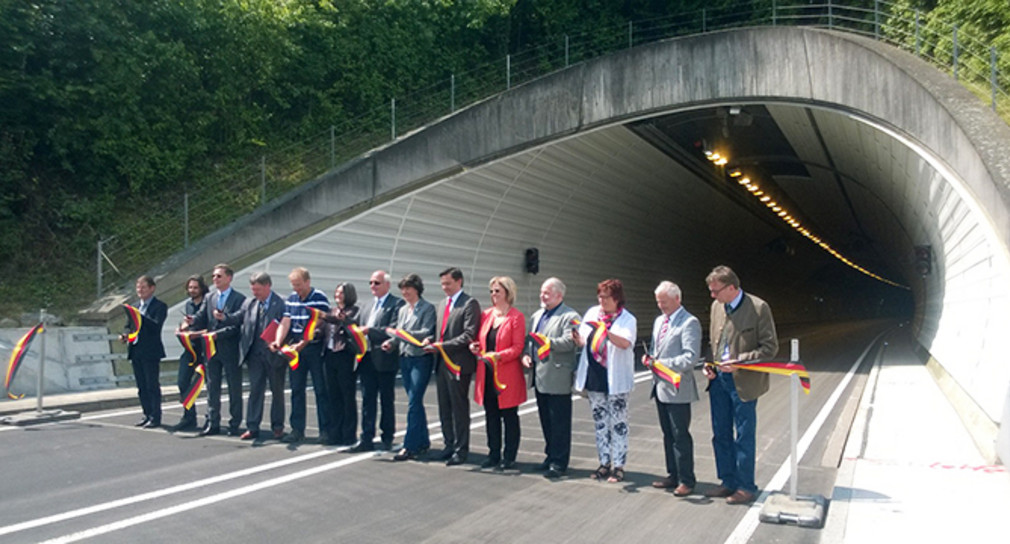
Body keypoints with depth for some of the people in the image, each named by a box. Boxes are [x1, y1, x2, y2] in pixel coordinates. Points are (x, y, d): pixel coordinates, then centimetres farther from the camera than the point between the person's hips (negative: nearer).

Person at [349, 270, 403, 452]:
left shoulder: (397, 304, -5)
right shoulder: (366, 307, 19)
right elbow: (361, 329, 19)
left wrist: (369, 331, -20)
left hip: (384, 360, -6)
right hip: (367, 359, 6)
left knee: (386, 401, 4)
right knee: (367, 400, 6)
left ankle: (387, 439, 14)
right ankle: (367, 439, 9)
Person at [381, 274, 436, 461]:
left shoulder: (427, 308, -5)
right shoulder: (403, 310, 16)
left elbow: (426, 333, -16)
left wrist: (400, 333, -20)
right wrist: (391, 342, -3)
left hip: (421, 359, -7)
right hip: (404, 358, 7)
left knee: (413, 402, -10)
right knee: (415, 403, 12)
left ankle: (410, 446, -7)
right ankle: (423, 442, 22)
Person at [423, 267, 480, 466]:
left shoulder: (470, 304, -8)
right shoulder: (441, 305, 18)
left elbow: (469, 335, -16)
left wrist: (442, 346, -19)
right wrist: (431, 342, 1)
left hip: (458, 364, -8)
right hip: (442, 362, 8)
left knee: (459, 409, 0)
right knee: (444, 409, 13)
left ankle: (460, 450, 9)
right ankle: (449, 445, 24)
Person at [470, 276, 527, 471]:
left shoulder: (516, 317, -6)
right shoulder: (486, 314, 12)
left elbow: (518, 347, -11)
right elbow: (479, 339, 18)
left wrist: (499, 356, -24)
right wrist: (474, 346, -4)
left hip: (507, 375, -6)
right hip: (487, 374, 6)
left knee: (509, 416, 3)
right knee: (491, 416, 12)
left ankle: (509, 457, 11)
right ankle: (493, 454, 22)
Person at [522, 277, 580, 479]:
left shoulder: (569, 317, -8)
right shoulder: (537, 316, 17)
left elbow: (568, 343, -21)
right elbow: (530, 339, 21)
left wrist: (546, 341, -25)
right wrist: (527, 354, 3)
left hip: (558, 379, -8)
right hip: (540, 377, 8)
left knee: (559, 423, 0)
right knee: (546, 421, 16)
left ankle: (558, 462, 8)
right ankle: (551, 456, 27)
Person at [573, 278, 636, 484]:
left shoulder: (627, 319, -6)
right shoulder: (592, 313, 9)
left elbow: (625, 343, -23)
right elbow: (583, 342, 10)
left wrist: (605, 332, -37)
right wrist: (578, 338, -13)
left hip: (615, 380, -5)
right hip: (594, 378, 5)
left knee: (618, 424, 1)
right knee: (600, 422, 13)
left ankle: (618, 466, 7)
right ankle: (604, 463, 23)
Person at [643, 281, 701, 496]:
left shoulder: (689, 323, -12)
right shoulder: (659, 321, 16)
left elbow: (690, 357, -19)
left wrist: (662, 363, -21)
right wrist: (649, 358, 3)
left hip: (677, 389, -8)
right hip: (660, 387, 8)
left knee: (680, 436, -2)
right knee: (668, 434, 15)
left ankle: (686, 480, 7)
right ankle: (673, 476, 25)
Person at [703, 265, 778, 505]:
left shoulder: (758, 308, -13)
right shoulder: (716, 307, 7)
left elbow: (770, 347, -12)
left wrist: (739, 361, -20)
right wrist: (710, 365, 2)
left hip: (743, 382, -6)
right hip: (719, 379, 6)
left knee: (744, 436, 3)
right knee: (721, 434, 13)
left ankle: (746, 487, 17)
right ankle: (728, 482, 27)